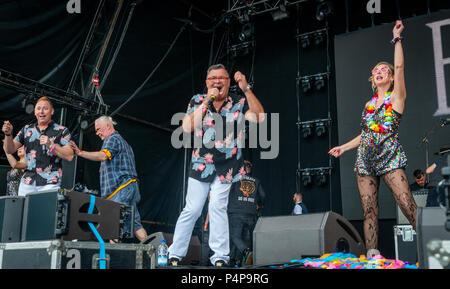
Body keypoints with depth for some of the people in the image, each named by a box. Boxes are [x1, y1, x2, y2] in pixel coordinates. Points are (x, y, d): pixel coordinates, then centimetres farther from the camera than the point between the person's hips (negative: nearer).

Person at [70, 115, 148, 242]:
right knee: (134, 222, 10)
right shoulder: (123, 142, 27)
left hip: (121, 187, -10)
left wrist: (80, 153, -31)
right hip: (131, 185, 10)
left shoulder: (112, 139, -5)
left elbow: (103, 156, -24)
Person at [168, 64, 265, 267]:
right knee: (192, 209, 1)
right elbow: (187, 127, -11)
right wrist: (207, 101, -14)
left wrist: (246, 89, -21)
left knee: (217, 207, -10)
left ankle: (220, 256, 0)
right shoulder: (198, 101, 4)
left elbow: (259, 118, -15)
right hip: (200, 164, 1)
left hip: (226, 167, -1)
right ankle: (175, 254, 14)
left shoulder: (238, 102, 1)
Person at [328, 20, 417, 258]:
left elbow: (400, 66, -7)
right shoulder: (369, 104, 19)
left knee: (409, 207, -14)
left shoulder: (396, 97, 5)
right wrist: (343, 147, 20)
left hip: (389, 157, -5)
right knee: (369, 211, 0)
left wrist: (397, 38, -2)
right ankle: (372, 255, 3)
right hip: (365, 159, 5)